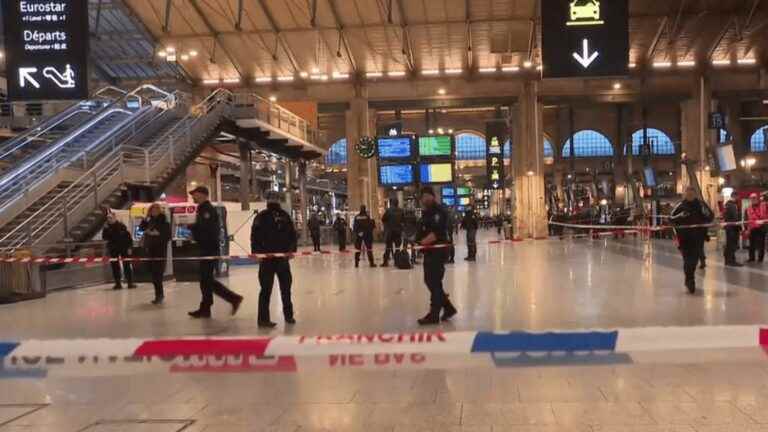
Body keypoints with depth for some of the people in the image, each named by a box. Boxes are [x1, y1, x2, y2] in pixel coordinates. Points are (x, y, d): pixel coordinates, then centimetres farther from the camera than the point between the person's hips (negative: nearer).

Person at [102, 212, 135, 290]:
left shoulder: (121, 226, -5)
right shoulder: (107, 227, 3)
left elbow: (128, 236, -4)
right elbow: (104, 237, -2)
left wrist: (129, 247, -9)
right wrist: (105, 229, -15)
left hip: (124, 248, -3)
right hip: (113, 250, 3)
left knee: (127, 265, 1)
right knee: (115, 266, 4)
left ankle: (130, 282, 6)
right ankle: (118, 283, 12)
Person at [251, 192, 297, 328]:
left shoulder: (285, 216, 7)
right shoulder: (261, 217, -5)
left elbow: (292, 234, 9)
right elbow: (255, 236, -8)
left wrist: (291, 250, -4)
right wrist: (257, 252, -18)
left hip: (283, 257, 4)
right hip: (267, 257, -4)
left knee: (286, 287, 14)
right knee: (266, 289, -2)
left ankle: (288, 315, 28)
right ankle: (263, 319, 3)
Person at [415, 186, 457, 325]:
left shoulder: (439, 211, -13)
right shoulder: (426, 212, 17)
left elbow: (437, 232, -24)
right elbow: (422, 229, 19)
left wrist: (422, 242, -25)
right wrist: (417, 240, 2)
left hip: (438, 250, -10)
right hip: (429, 251, 10)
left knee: (434, 282, -4)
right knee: (429, 281, 13)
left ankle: (434, 315, 4)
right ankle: (449, 308, 24)